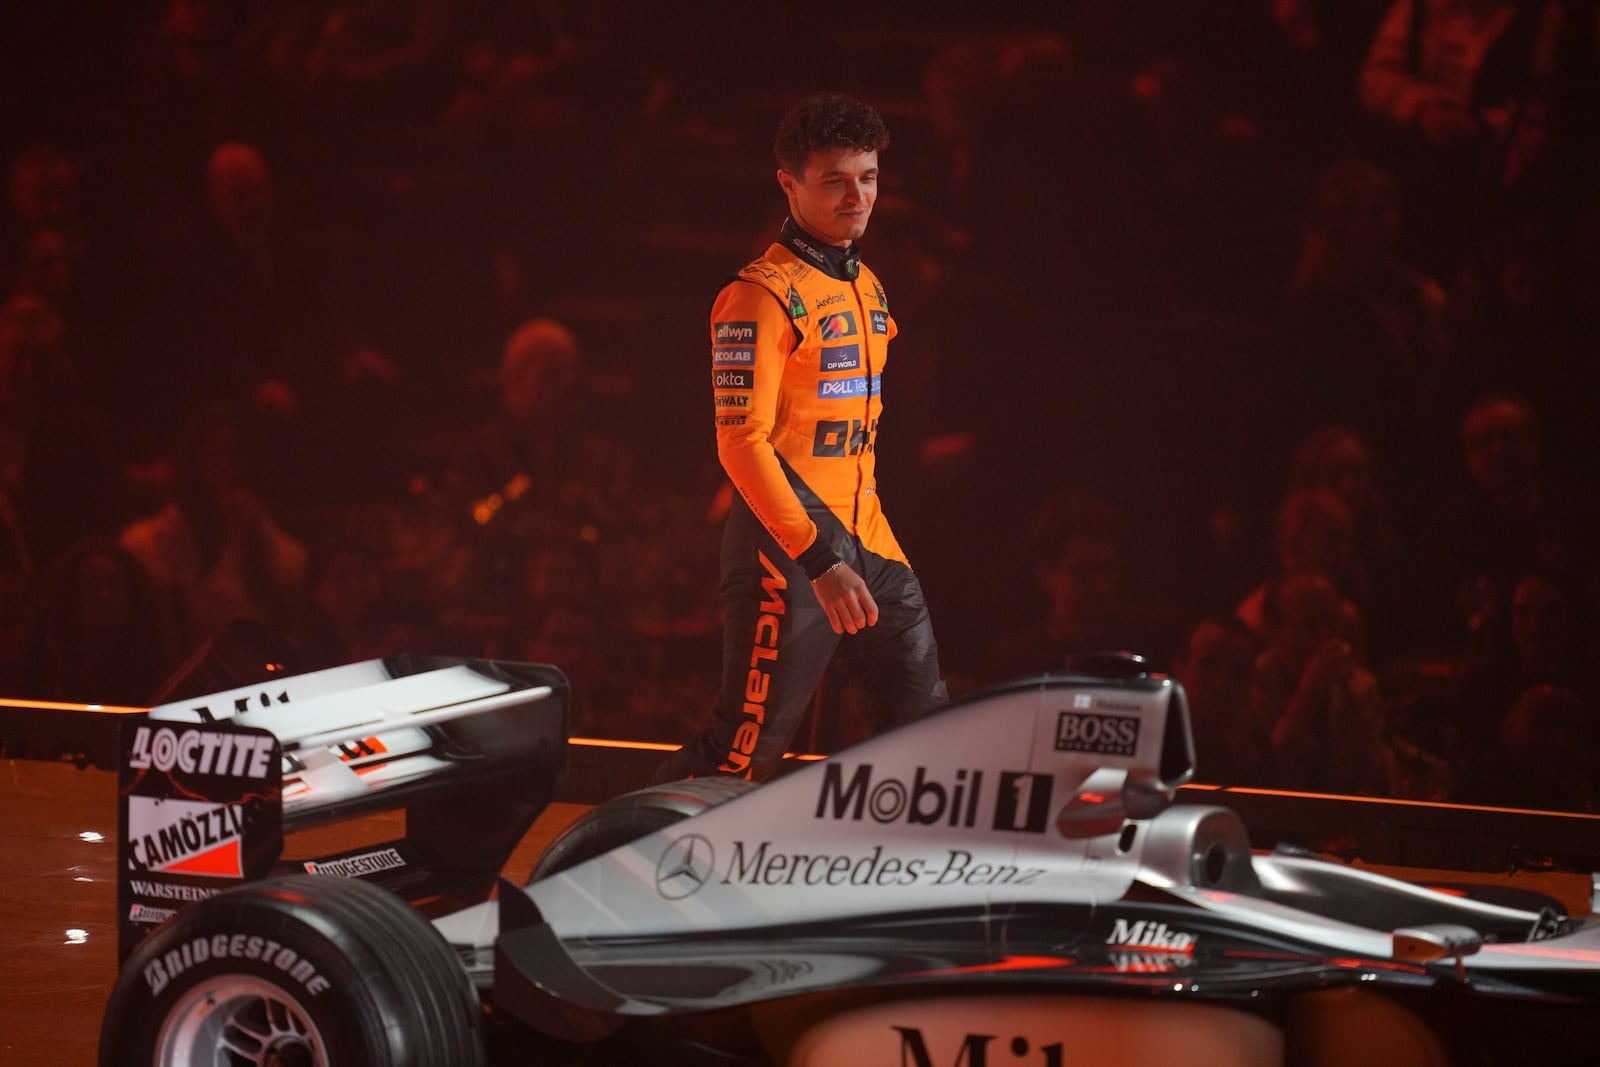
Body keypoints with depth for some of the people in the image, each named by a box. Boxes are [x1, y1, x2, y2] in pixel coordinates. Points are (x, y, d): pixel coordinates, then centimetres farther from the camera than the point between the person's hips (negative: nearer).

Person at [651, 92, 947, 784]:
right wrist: (821, 559, -24)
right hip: (786, 547, -8)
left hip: (866, 543, 8)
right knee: (746, 749, -8)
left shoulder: (866, 286, 15)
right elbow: (742, 442, -19)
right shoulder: (761, 295, -12)